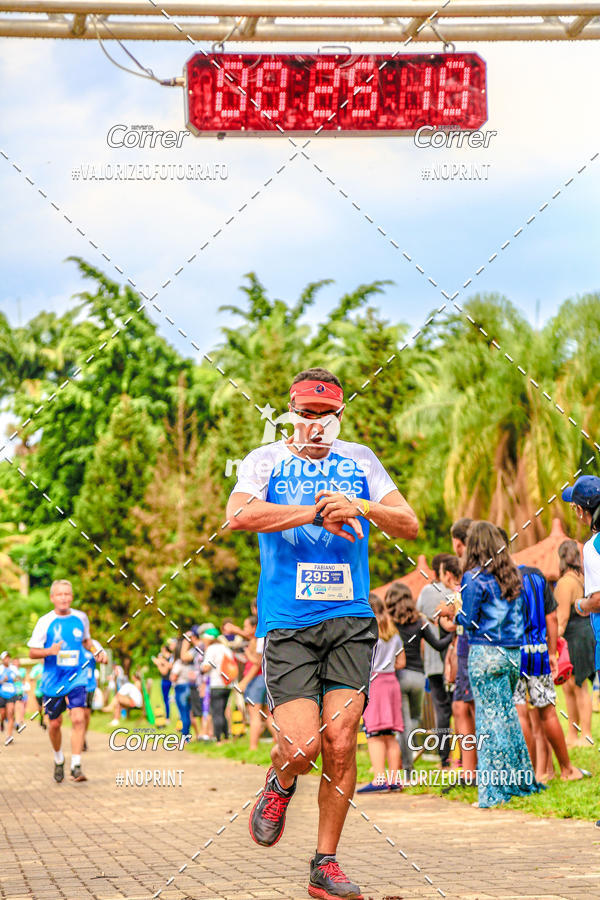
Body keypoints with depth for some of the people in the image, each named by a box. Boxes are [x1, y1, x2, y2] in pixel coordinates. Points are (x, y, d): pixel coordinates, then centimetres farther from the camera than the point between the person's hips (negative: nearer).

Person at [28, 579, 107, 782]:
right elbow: (32, 652, -3)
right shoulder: (45, 622, -5)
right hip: (53, 680, -1)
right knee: (54, 724, 8)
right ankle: (58, 760, 33)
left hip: (76, 679, 1)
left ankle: (76, 766, -15)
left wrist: (98, 652, 5)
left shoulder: (81, 618, 3)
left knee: (78, 719, -17)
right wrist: (50, 651, -22)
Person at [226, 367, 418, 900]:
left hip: (351, 620, 2)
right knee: (302, 745, -14)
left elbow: (410, 525, 8)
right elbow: (238, 515, -14)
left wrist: (358, 507, -10)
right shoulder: (265, 461, 6)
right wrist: (314, 512, -19)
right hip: (288, 623, -2)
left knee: (340, 743, -6)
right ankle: (280, 785, 23)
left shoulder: (360, 460, 14)